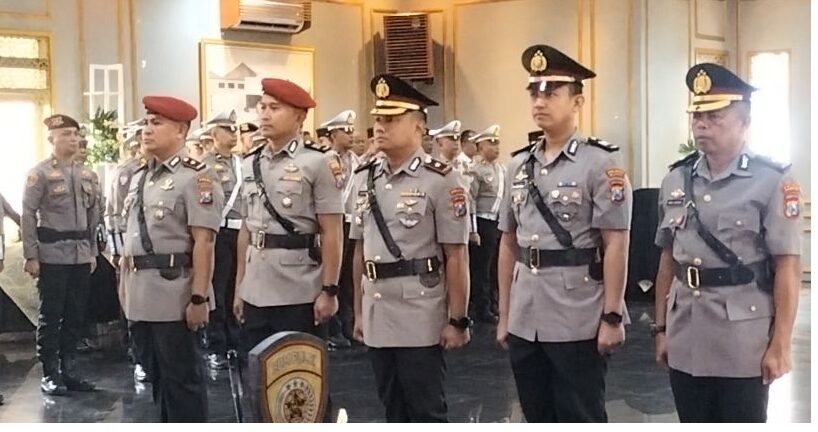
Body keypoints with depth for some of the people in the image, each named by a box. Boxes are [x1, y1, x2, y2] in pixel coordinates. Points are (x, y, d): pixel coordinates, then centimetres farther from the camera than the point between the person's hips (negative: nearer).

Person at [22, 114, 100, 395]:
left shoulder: (88, 175, 11)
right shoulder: (39, 173, -5)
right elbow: (28, 215, -8)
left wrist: (93, 252, 14)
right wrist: (31, 256, -12)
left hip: (81, 256, 5)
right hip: (52, 255, -5)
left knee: (76, 315, 10)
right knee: (51, 315, 2)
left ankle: (69, 370, 21)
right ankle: (50, 374, 12)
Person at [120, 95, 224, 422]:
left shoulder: (196, 176, -11)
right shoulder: (139, 176, 14)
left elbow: (203, 242, -16)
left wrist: (199, 298, -20)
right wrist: (123, 283, 17)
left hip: (174, 294, -8)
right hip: (140, 295, 8)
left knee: (182, 377, 2)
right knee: (157, 375, 18)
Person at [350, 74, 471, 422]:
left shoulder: (440, 180, -10)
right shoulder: (364, 178, 8)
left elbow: (456, 257, -11)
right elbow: (360, 251, 13)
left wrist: (457, 320, -11)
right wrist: (358, 312, 14)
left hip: (421, 320, -6)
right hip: (376, 318, 6)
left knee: (426, 413, 5)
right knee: (394, 410, 17)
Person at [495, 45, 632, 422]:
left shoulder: (601, 163, -7)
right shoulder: (518, 165, 9)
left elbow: (615, 245, -10)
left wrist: (612, 317, -14)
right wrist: (504, 315, 13)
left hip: (578, 321, -5)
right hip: (525, 321, 6)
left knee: (582, 419, 6)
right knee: (537, 418, 16)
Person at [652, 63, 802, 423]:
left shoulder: (772, 181, -7)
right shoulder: (675, 180, 7)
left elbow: (788, 267, -9)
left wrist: (780, 344, -12)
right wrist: (661, 328, 12)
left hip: (744, 346, -4)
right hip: (686, 342, 5)